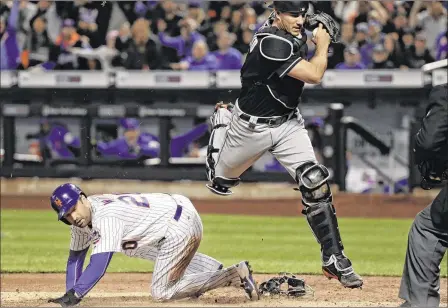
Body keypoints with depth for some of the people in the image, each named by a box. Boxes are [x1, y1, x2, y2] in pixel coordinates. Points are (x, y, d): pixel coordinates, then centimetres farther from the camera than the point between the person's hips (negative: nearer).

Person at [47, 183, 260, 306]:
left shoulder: (105, 216, -29)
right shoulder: (82, 217, -1)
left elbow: (99, 265, -36)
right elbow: (75, 258, 7)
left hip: (181, 224, -10)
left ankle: (234, 276, -9)